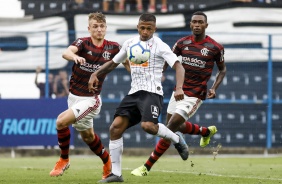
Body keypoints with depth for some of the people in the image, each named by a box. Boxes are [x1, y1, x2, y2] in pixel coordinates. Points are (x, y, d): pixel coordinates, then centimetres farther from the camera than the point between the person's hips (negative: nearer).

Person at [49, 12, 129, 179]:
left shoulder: (113, 47, -7)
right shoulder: (83, 43, -11)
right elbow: (66, 52, -33)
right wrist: (75, 56, -55)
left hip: (91, 99, -3)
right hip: (74, 96, 3)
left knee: (62, 121, -23)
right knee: (87, 135, 20)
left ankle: (64, 159, -2)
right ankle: (107, 161, 46)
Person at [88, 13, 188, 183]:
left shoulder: (159, 46, -5)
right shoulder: (130, 44, 13)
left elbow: (178, 66, -12)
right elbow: (113, 63, 27)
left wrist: (179, 88, -29)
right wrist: (95, 75, 13)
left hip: (152, 92, -6)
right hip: (134, 93, 6)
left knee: (148, 125, -30)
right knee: (115, 127, -7)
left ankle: (177, 140, 0)